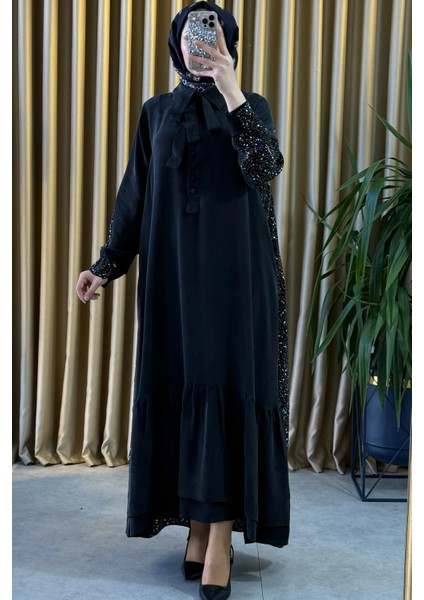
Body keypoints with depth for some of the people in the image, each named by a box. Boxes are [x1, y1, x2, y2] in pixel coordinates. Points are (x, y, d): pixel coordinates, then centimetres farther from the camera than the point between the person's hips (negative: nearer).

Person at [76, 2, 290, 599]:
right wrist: (106, 265, 1)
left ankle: (220, 539, -3)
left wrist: (229, 88, -19)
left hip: (234, 270, -2)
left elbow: (263, 167, -15)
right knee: (180, 387, 3)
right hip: (172, 272, 3)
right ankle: (198, 523, 16)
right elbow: (135, 197, 9)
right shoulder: (156, 113, 13)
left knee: (226, 386, -7)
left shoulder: (251, 106, 6)